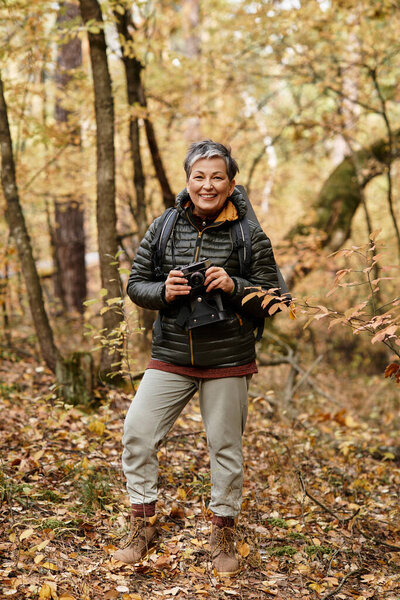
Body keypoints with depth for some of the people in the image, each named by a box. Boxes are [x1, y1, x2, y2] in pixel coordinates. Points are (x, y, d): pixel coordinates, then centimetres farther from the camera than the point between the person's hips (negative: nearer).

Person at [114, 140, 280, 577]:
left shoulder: (249, 235, -3)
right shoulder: (163, 228, 2)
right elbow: (135, 284, 7)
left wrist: (233, 286, -19)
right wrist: (162, 291, -14)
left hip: (228, 360, -2)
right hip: (171, 356, 2)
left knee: (226, 446, 8)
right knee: (136, 431, -2)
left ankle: (223, 533, 27)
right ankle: (143, 525, 16)